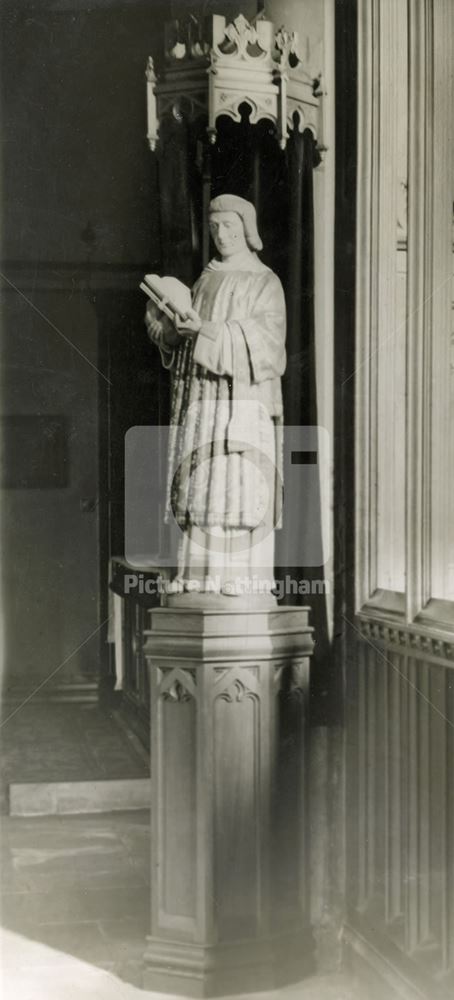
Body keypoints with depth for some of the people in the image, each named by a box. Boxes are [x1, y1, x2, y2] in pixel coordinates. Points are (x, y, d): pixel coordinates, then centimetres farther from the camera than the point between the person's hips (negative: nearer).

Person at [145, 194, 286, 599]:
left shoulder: (265, 283, 0)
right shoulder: (206, 281, 17)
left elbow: (266, 340, -13)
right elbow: (181, 341, 16)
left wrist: (209, 330, -23)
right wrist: (166, 327, -6)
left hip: (244, 398, -6)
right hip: (202, 397, 6)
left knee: (241, 485, -8)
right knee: (201, 485, 2)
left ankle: (246, 577, -4)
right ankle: (203, 573, 5)